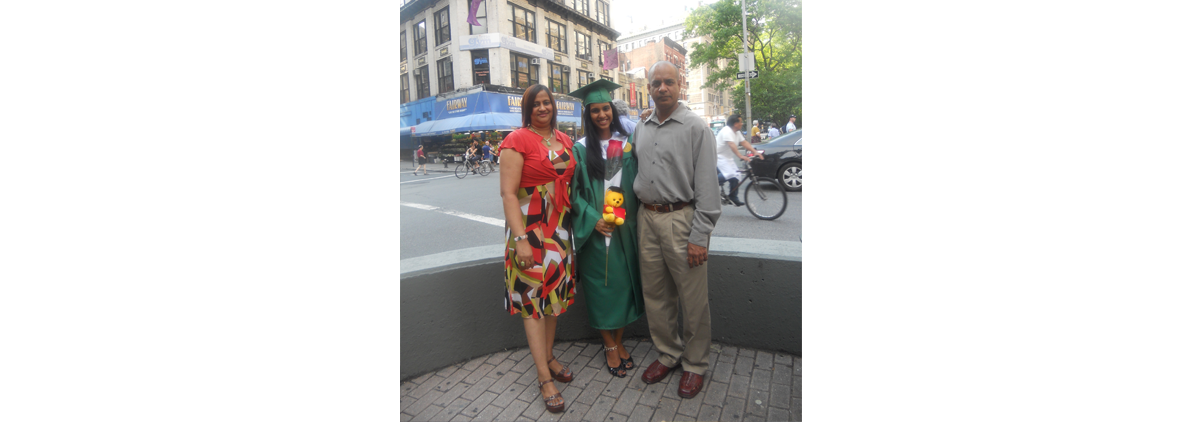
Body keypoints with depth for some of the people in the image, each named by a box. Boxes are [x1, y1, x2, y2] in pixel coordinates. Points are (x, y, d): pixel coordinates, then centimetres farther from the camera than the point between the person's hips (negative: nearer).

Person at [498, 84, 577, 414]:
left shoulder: (564, 140, 11)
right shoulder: (517, 140, -9)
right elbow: (508, 193, -13)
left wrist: (574, 223, 11)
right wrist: (520, 239, -20)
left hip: (560, 227, 7)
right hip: (529, 227, -6)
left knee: (554, 291, 15)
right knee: (533, 298, 1)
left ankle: (549, 357, 35)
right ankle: (545, 378, 13)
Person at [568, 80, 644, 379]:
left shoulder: (628, 143, 6)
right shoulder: (580, 149, -2)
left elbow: (639, 180, 9)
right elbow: (573, 192, -4)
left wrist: (634, 215, -2)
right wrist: (593, 220, -14)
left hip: (626, 228, 3)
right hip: (596, 230, -3)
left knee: (624, 282, 10)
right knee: (602, 285, 5)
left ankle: (619, 341, 30)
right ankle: (610, 346, 24)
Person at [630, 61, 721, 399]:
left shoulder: (696, 127, -5)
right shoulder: (640, 129, 13)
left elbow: (707, 186, -10)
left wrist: (699, 236, -15)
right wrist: (638, 215, 12)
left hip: (681, 219, -5)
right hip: (646, 219, 6)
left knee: (693, 300, 5)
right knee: (655, 295, 14)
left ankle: (695, 364, 26)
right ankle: (668, 353, 34)